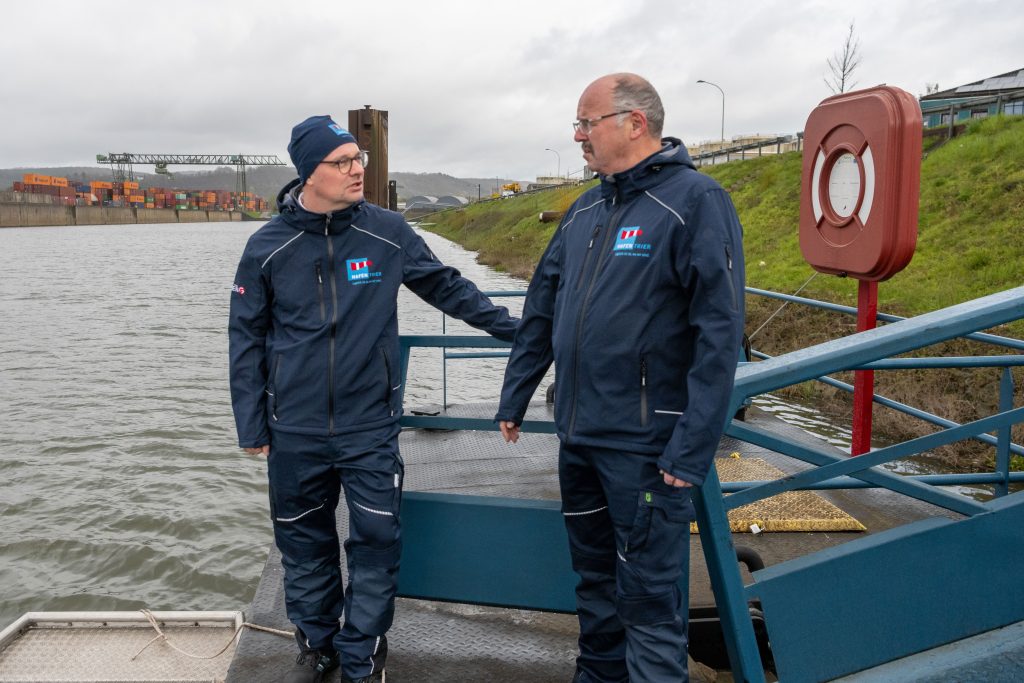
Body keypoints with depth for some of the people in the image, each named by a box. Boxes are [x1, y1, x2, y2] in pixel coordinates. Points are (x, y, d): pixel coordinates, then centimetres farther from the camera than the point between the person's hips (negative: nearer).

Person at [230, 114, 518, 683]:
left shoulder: (388, 232, -3)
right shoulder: (268, 247, -3)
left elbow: (447, 286, 10)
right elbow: (246, 340, 3)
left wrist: (508, 325, 10)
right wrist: (251, 426, 3)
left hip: (371, 427, 0)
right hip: (294, 433, 1)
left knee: (376, 545, 3)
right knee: (304, 545, 14)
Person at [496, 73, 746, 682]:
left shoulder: (696, 202, -12)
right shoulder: (585, 210, 12)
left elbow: (720, 333, -17)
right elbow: (542, 308, 16)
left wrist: (693, 448, -20)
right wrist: (515, 397, 16)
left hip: (646, 444, -7)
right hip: (578, 433, 7)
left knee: (649, 597, 4)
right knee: (595, 577, 21)